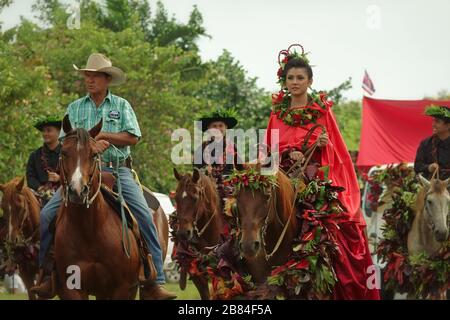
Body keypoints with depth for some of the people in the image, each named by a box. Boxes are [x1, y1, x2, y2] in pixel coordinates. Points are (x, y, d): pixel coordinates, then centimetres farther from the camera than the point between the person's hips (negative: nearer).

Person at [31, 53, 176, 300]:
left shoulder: (121, 106, 11)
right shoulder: (75, 108, 14)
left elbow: (133, 137, -2)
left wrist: (102, 135, -12)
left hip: (118, 171, -1)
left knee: (145, 216, -20)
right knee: (46, 216, -14)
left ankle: (154, 283, -17)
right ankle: (47, 274, -2)